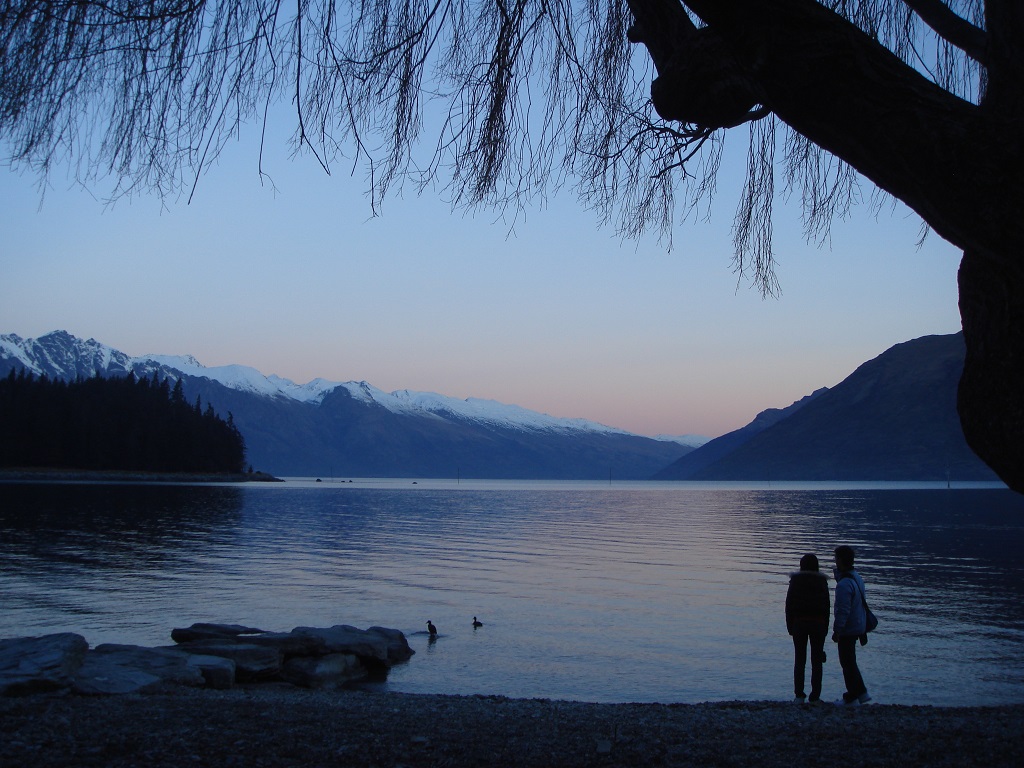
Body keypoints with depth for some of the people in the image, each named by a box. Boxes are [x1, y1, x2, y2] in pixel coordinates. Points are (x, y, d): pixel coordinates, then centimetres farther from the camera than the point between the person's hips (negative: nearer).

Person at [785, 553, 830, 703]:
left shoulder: (795, 580, -1)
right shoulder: (822, 581, 0)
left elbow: (789, 604, -1)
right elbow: (827, 606, 2)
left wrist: (790, 626, 5)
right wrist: (825, 627, 8)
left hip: (799, 622, 0)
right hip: (818, 623, 0)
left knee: (799, 660, 7)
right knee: (816, 661, 6)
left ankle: (799, 695, 6)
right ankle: (815, 696, 4)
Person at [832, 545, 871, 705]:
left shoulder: (844, 584, -24)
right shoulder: (857, 578, 8)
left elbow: (843, 611, -25)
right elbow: (863, 601, 18)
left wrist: (836, 630, -18)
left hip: (848, 630, -9)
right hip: (858, 627, 9)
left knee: (847, 663, 2)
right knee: (849, 661, 19)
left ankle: (852, 698, 10)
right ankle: (861, 693, 24)